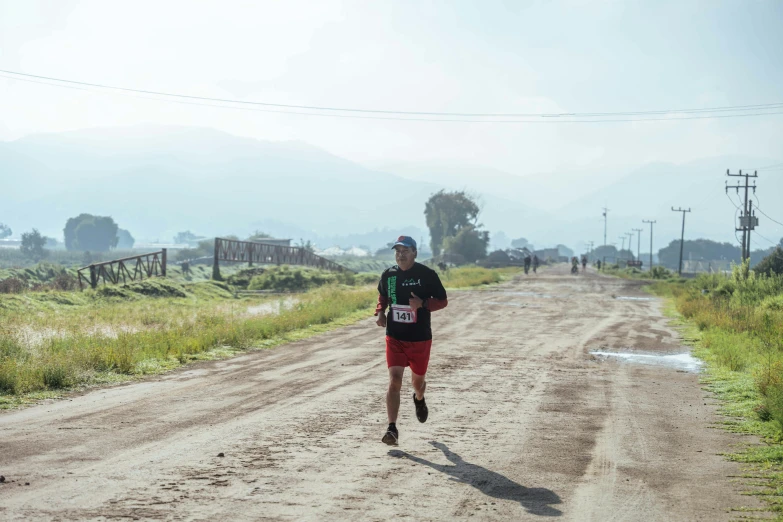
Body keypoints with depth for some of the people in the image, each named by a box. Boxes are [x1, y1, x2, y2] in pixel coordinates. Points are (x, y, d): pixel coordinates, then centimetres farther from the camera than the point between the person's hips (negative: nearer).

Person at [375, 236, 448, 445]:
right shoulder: (388, 275, 0)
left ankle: (419, 399, 53)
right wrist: (380, 312, -1)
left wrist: (423, 304, -22)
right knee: (394, 381, -13)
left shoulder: (427, 275, -9)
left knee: (417, 381, 14)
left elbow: (442, 301, -3)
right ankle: (392, 428, -15)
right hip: (395, 338, 1)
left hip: (420, 339, -1)